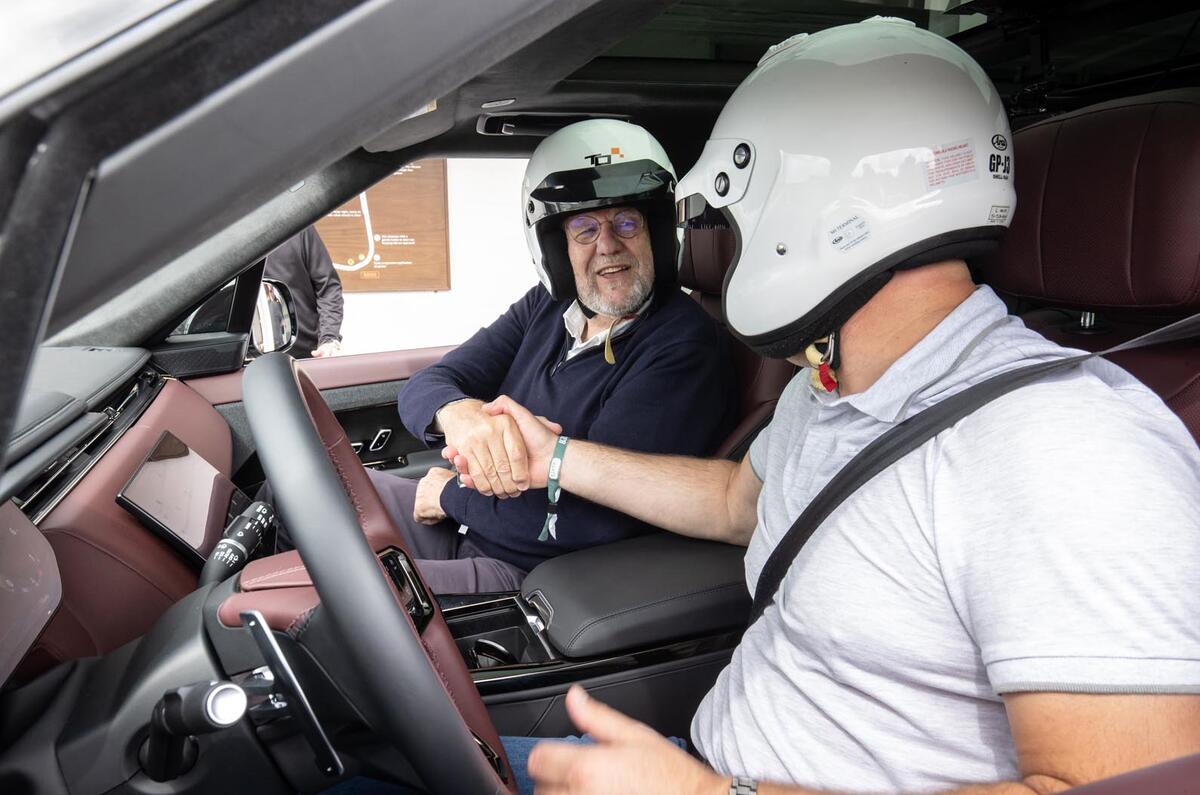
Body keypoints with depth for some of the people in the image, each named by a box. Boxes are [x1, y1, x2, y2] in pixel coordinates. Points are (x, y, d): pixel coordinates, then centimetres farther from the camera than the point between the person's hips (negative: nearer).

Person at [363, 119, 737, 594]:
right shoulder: (546, 307, 3)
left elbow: (597, 521, -27)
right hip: (466, 532, 7)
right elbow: (422, 389, -3)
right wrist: (457, 413, -30)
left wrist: (452, 494, -13)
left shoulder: (682, 348, -20)